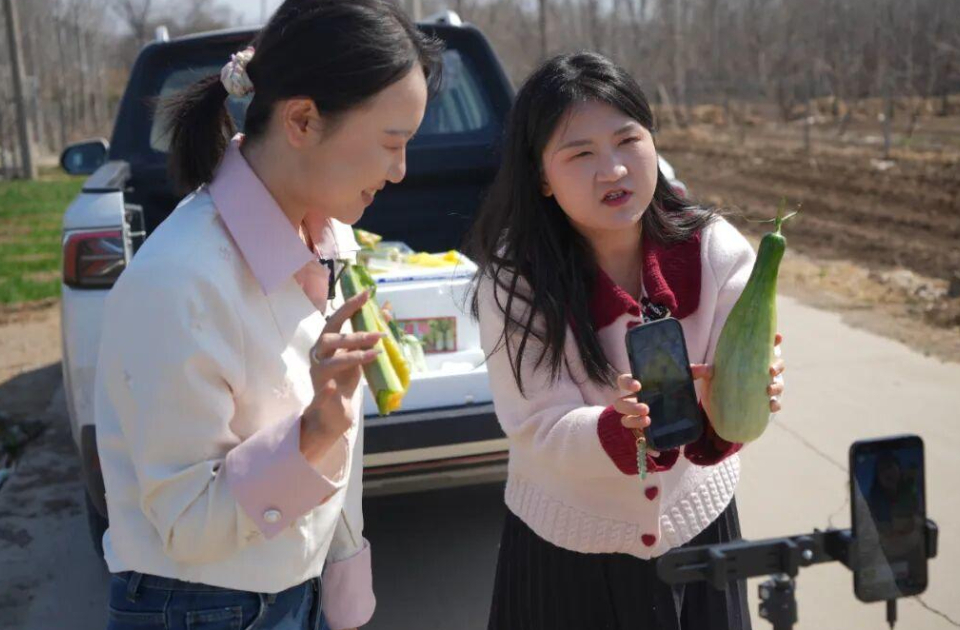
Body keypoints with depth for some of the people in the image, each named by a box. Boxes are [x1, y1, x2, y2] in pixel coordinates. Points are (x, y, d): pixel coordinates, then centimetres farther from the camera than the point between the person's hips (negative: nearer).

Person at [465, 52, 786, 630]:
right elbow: (541, 431, -23)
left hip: (698, 520, 2)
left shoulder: (716, 251, -15)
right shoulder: (514, 281, -21)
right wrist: (624, 429, -43)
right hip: (565, 543, -2)